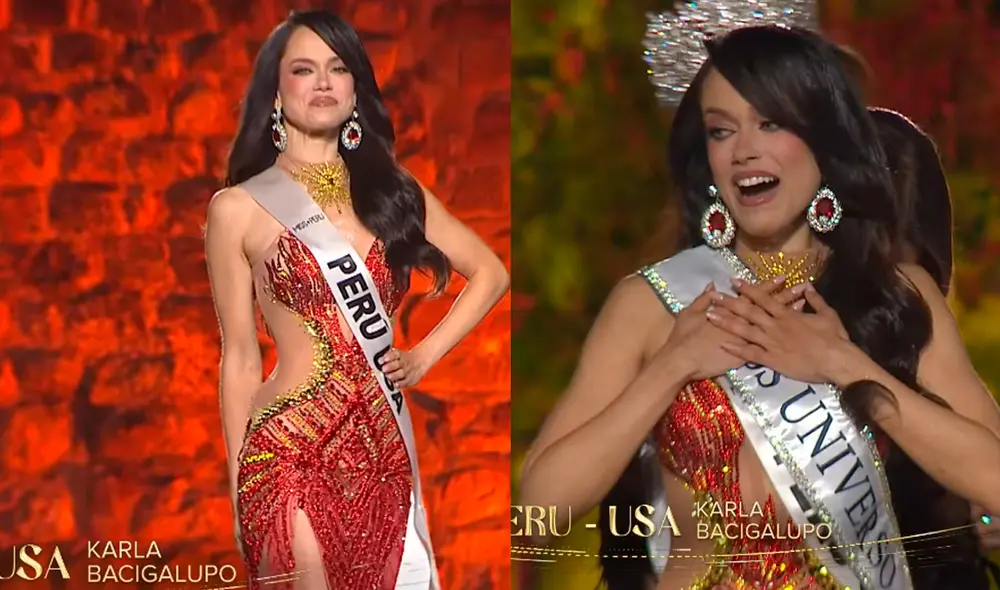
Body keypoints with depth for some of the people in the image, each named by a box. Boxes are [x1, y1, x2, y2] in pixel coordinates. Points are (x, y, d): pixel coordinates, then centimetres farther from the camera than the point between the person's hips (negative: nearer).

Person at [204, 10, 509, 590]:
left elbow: (490, 272, 17)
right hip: (291, 450, -4)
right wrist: (240, 488, 3)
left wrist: (424, 356, 5)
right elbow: (240, 356, 2)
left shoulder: (391, 189, 10)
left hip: (385, 444, 4)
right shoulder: (240, 208, -1)